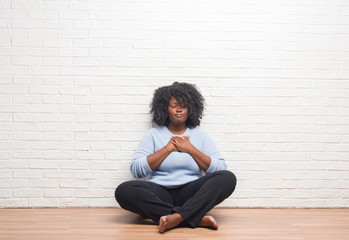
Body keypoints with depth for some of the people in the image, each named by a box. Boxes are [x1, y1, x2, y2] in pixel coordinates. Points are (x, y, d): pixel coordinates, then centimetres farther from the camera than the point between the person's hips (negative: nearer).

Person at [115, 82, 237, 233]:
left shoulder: (200, 135, 16)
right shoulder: (153, 134, 13)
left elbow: (220, 168, 4)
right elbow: (136, 170, -2)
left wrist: (190, 149, -2)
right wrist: (168, 148, -3)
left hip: (190, 192, 1)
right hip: (159, 194, 0)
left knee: (228, 178, -25)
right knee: (124, 190, -31)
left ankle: (177, 217, -38)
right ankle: (197, 218, -32)